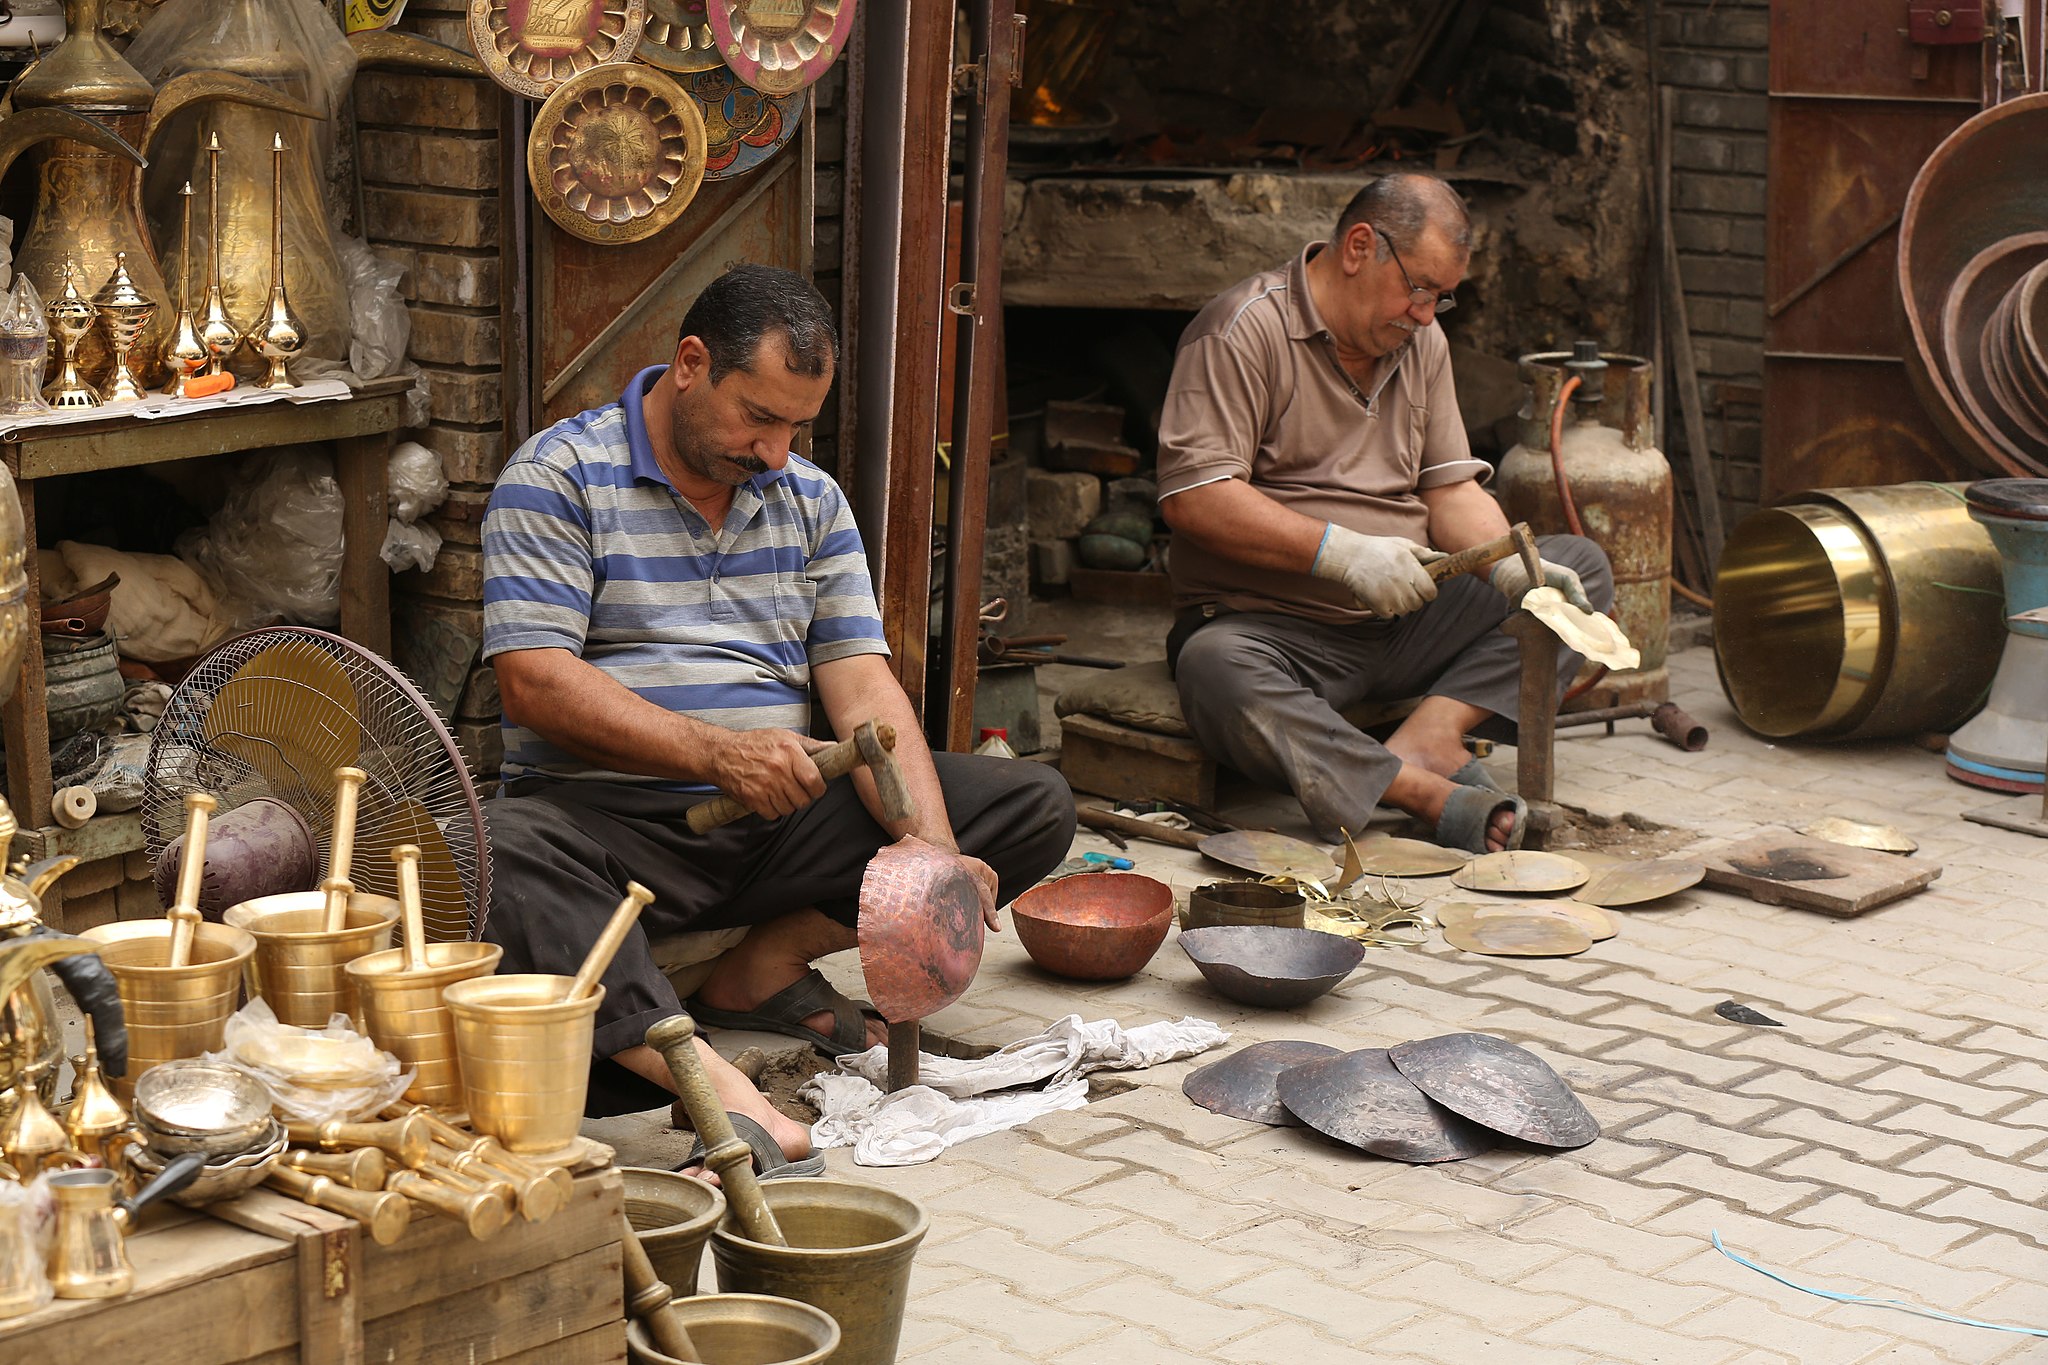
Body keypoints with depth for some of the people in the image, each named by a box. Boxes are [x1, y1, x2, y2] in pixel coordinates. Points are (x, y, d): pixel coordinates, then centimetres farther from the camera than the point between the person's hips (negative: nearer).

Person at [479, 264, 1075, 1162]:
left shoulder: (810, 499, 13)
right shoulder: (556, 479, -3)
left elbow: (863, 689, 3)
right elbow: (535, 681, -14)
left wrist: (930, 848, -15)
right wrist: (714, 752, -26)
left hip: (782, 820, 5)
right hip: (611, 814, -5)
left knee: (1035, 807, -8)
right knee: (500, 852, -39)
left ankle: (766, 966, -11)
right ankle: (705, 1077, -52)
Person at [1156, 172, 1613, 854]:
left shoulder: (1420, 341, 14)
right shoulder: (1244, 331, -10)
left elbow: (1451, 489, 11)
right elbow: (1192, 498, -19)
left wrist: (1510, 565, -11)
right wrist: (1340, 552, -24)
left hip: (1407, 619, 7)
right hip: (1273, 628, -7)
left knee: (1581, 567, -5)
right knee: (1215, 670, -38)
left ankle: (1430, 733, -26)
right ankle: (1423, 790, -46)